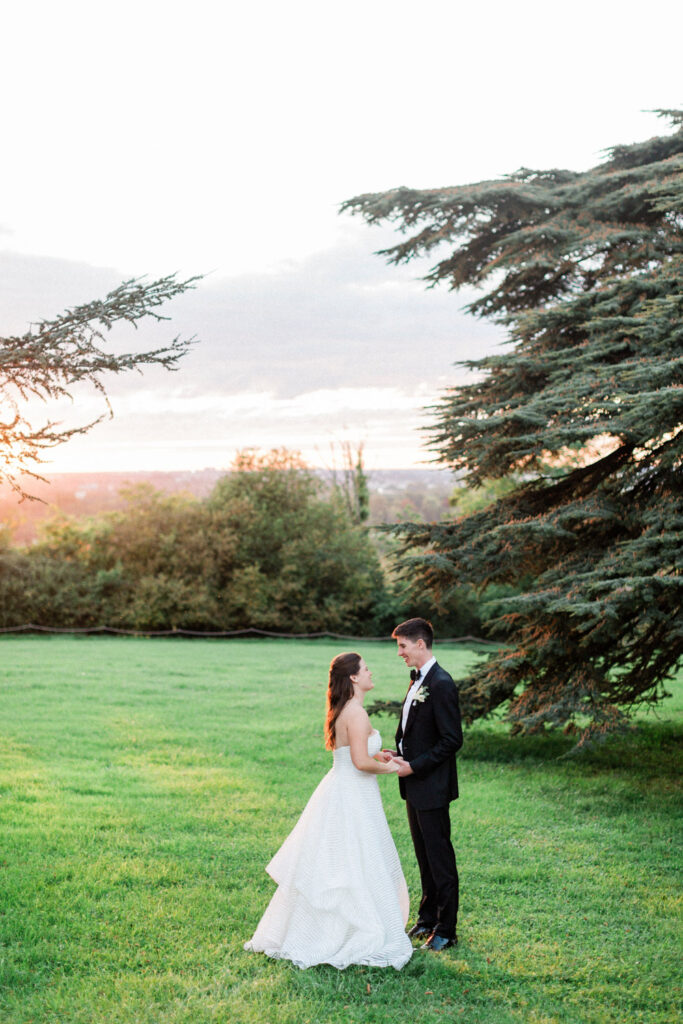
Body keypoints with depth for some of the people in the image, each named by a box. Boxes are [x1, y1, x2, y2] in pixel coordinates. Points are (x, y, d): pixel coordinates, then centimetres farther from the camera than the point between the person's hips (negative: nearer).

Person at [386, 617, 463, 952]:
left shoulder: (441, 685, -19)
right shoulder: (417, 681, 11)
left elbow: (452, 740, -21)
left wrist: (414, 766, -20)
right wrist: (399, 754, 2)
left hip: (432, 787, -9)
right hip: (415, 786, 9)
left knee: (440, 858, 0)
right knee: (424, 856, 18)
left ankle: (446, 930, 9)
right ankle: (428, 918, 30)